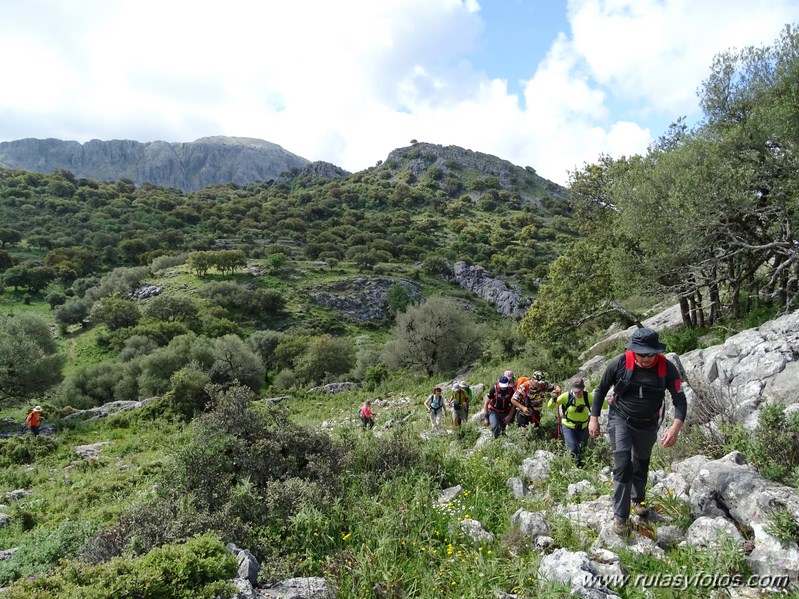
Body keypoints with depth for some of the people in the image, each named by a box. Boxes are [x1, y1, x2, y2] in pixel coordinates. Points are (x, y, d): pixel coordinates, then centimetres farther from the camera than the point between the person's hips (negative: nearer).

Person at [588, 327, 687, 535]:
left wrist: (676, 427, -32)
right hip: (620, 419, -3)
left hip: (648, 424, 3)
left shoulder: (667, 368, -19)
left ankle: (638, 499, 49)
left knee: (641, 463, 22)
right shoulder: (619, 364, -21)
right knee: (623, 463, -17)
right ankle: (620, 516, -5)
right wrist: (594, 418, -6)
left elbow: (680, 399, -16)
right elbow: (601, 390, -7)